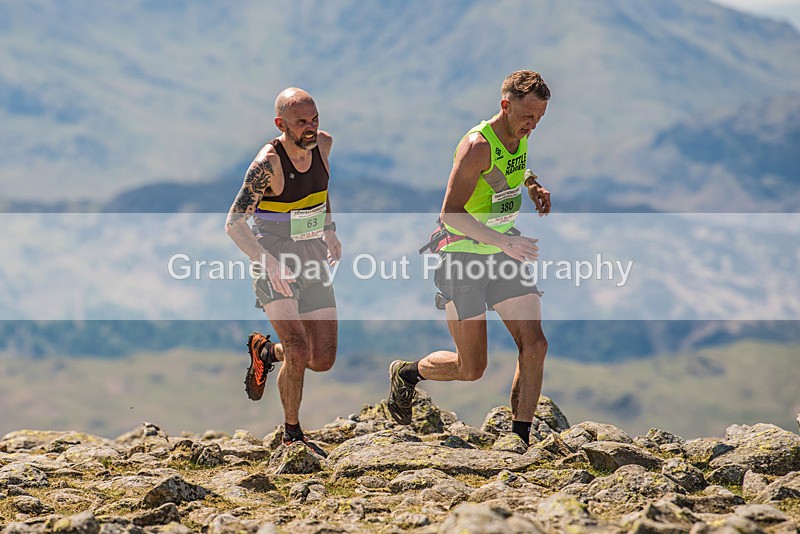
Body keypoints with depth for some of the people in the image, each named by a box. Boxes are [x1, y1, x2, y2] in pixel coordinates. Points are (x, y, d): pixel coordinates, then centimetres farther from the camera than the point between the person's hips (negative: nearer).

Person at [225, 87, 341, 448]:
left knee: (323, 361, 5)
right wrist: (269, 263, -33)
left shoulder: (323, 144, -1)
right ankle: (292, 432, 1)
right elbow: (234, 223, -20)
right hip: (275, 264, -6)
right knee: (298, 353, -21)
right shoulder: (268, 163, -20)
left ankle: (264, 351, 35)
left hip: (313, 262, 6)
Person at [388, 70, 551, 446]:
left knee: (534, 346, -8)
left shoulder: (520, 135, 3)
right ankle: (406, 374, 29)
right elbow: (451, 212, -25)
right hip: (462, 259, -7)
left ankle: (519, 441, -1)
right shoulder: (477, 146, -23)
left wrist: (533, 187, 8)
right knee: (470, 369, -1)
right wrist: (503, 241, -34)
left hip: (504, 258, 7)